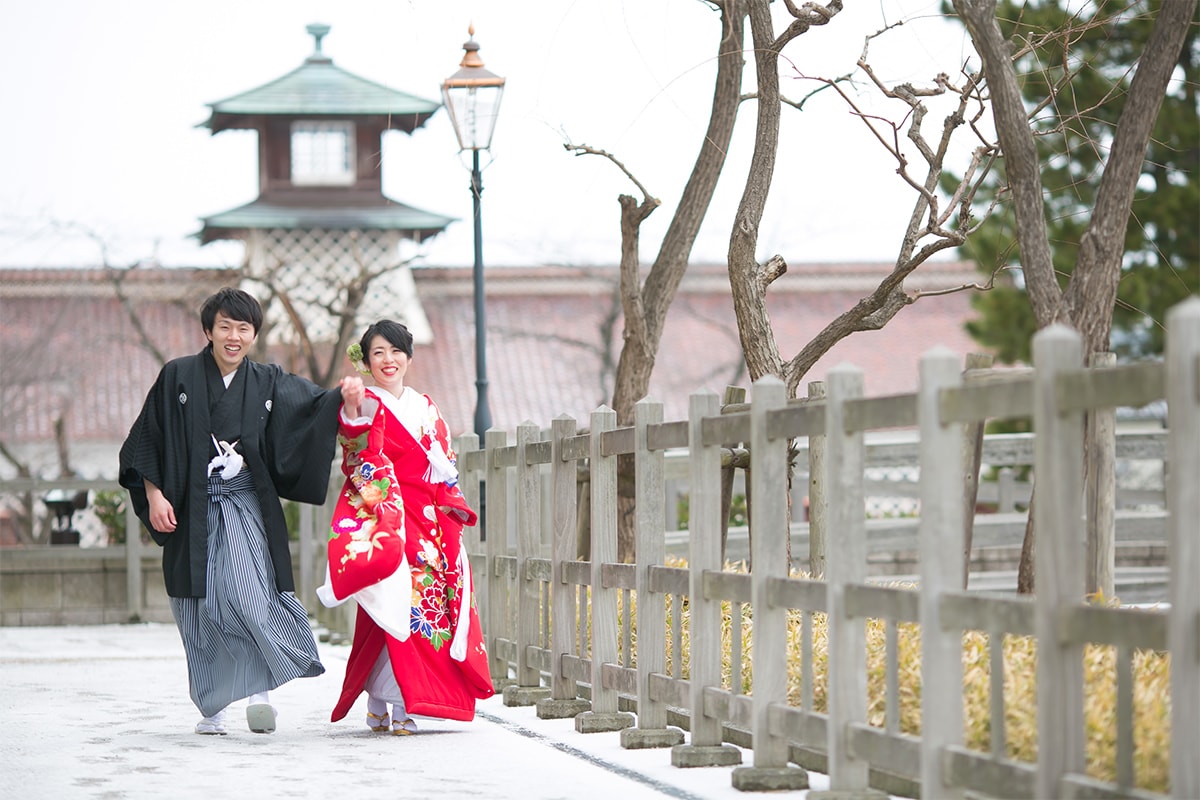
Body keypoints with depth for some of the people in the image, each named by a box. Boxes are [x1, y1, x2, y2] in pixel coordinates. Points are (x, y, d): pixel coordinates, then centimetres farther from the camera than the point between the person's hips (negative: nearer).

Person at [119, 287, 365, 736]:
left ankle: (261, 689, -13)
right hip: (191, 509, 0)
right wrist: (154, 496, -6)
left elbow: (313, 405, -1)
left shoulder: (268, 384, 7)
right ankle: (211, 708, 13)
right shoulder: (177, 378, 2)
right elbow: (146, 441, 3)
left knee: (248, 593, -20)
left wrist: (342, 395, -22)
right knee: (200, 609, 4)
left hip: (245, 505, 0)